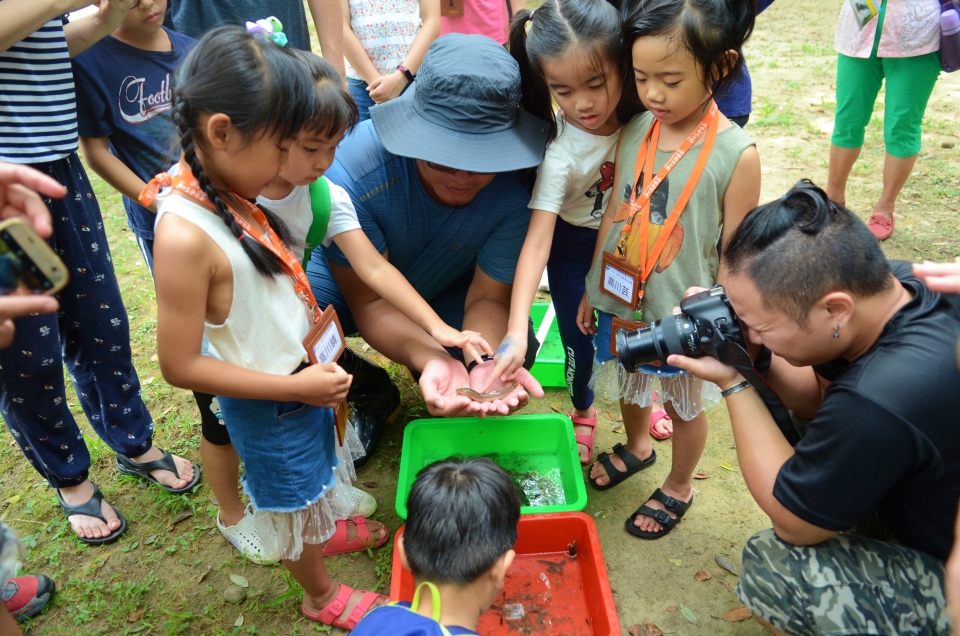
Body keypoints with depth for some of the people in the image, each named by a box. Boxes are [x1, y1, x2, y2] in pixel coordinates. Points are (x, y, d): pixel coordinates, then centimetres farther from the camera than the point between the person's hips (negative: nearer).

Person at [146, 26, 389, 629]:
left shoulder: (224, 191, -9)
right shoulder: (184, 235, -33)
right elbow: (180, 365, -26)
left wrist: (310, 315, -5)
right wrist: (297, 388, -23)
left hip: (306, 378, 7)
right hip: (269, 406, -7)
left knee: (319, 477, 32)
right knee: (297, 504, 20)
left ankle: (329, 530, 62)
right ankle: (322, 595, 47)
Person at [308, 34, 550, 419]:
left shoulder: (513, 191, -30)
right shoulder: (351, 172, -37)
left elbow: (487, 297, -22)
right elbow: (370, 302, -30)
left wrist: (488, 361, -46)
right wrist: (431, 358, -50)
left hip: (447, 293, 2)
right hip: (346, 284, -1)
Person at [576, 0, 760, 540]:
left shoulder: (736, 154, -19)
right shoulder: (635, 132, -6)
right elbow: (614, 212, 3)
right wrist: (592, 289, 8)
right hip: (621, 302, 4)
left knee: (686, 404, 19)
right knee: (630, 387, 26)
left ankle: (679, 487, 45)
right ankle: (637, 446, 57)